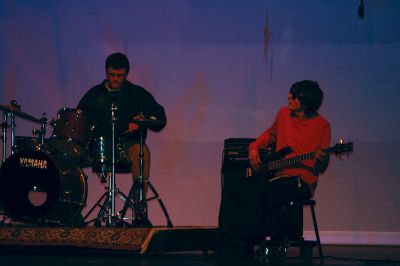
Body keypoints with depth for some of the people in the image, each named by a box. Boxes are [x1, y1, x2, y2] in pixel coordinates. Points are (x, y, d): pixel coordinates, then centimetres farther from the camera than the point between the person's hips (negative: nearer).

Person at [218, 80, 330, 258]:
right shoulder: (284, 114, 8)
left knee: (256, 192, -31)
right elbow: (271, 134, 30)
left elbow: (320, 168, -4)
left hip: (301, 181, -7)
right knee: (232, 188, -13)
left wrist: (321, 160, -26)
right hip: (275, 174, 7)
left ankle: (244, 248, -23)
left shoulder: (321, 125, -7)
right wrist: (254, 147, 14)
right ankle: (227, 245, -11)